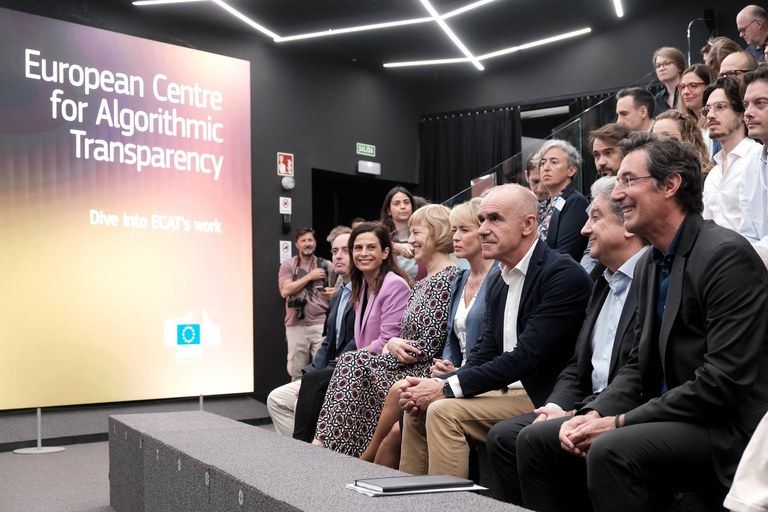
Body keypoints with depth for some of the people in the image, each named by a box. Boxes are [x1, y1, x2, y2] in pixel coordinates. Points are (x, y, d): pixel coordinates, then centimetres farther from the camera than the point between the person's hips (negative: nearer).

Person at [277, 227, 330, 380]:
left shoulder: (325, 266, 9)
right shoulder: (287, 265, 7)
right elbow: (285, 291, -7)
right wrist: (309, 277, -7)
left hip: (321, 324, 0)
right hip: (296, 326, 0)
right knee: (296, 372, 5)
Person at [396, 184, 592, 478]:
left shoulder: (563, 274, -16)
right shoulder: (499, 283, 13)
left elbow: (525, 356, -22)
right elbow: (484, 354, 10)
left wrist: (447, 388, -19)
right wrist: (438, 385, -9)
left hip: (542, 398, -8)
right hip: (506, 389, 9)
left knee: (444, 412, -21)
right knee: (418, 408, 1)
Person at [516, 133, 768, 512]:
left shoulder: (726, 254, -17)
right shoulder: (648, 266, 11)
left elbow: (724, 381, -22)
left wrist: (620, 422, -19)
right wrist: (595, 413, -4)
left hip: (728, 430, -8)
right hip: (667, 420, 8)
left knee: (611, 450, -32)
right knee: (537, 440, -1)